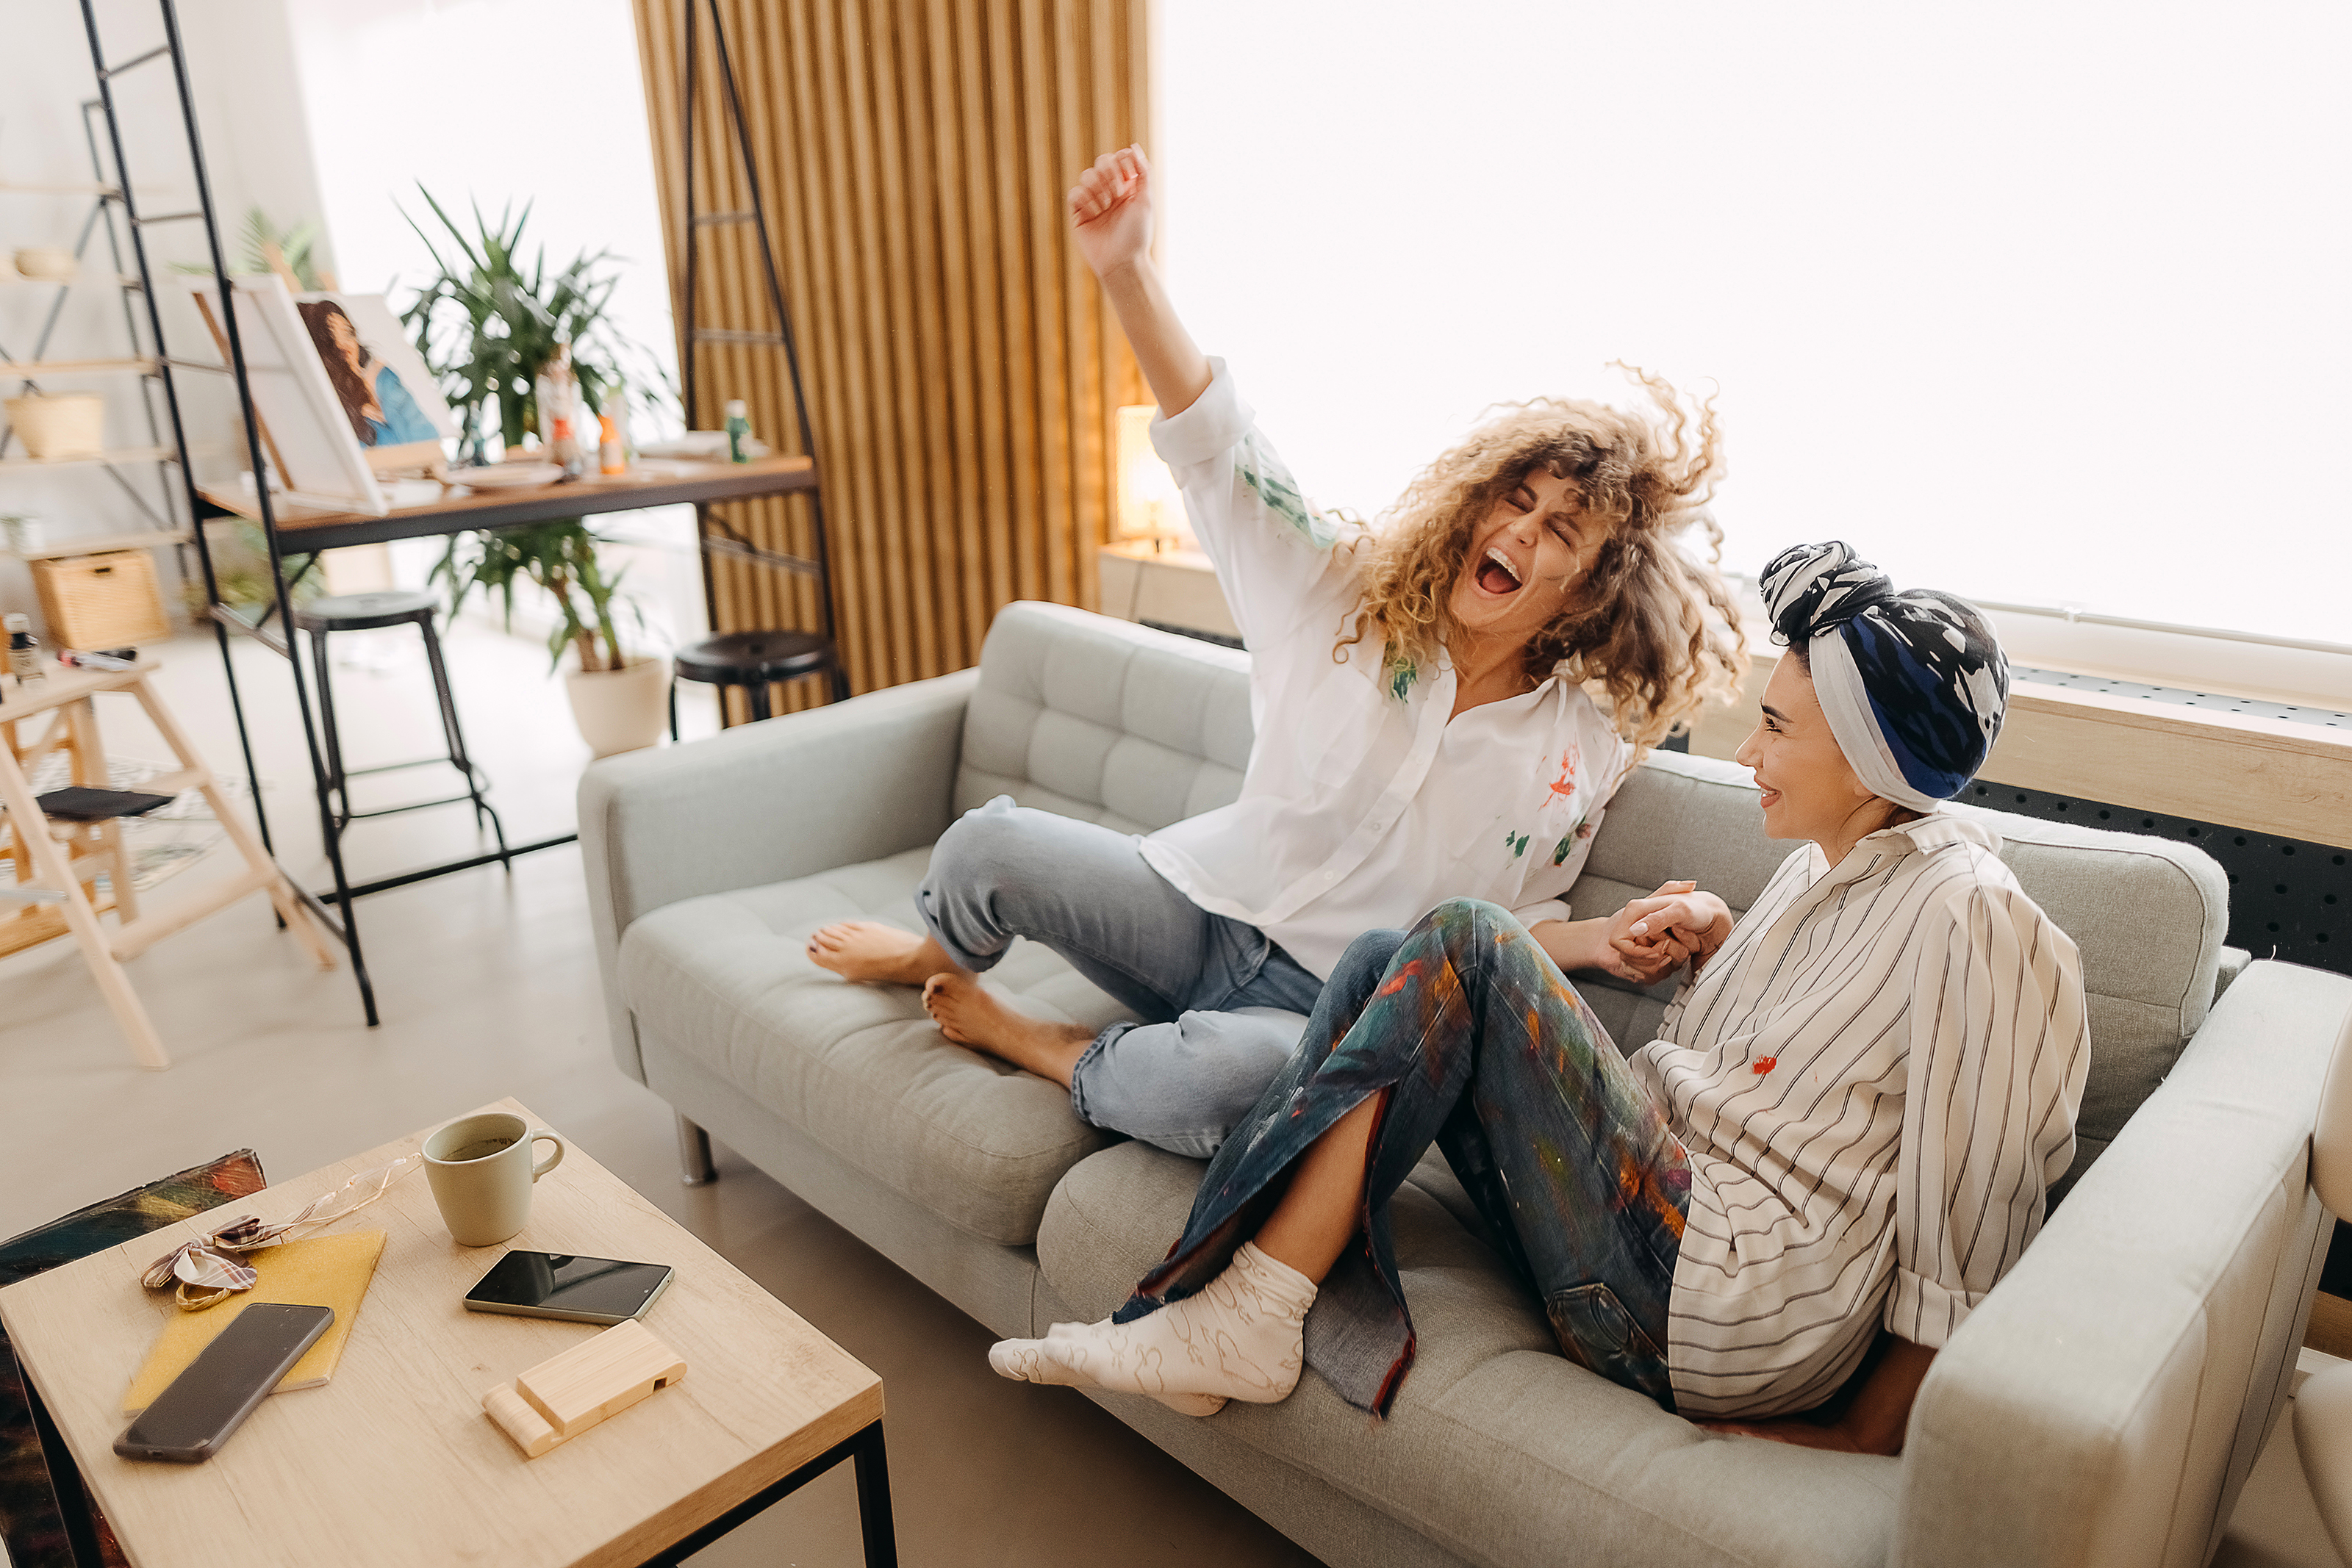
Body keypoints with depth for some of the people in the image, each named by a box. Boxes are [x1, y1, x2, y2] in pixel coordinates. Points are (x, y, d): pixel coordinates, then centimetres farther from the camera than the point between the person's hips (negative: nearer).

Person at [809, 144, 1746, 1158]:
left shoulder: (1584, 751, -1)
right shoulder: (1351, 596, -2)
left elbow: (1500, 920, 9)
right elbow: (1217, 446, -11)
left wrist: (1597, 942, -13)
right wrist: (1129, 273, -23)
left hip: (1323, 1005, -2)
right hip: (1208, 913, 2)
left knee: (1229, 1076, -39)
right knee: (989, 846, -21)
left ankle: (1032, 1044, -6)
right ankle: (939, 957, 19)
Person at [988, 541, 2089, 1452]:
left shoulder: (1969, 918, -12)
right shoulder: (1821, 866, 15)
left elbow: (1969, 1231, -12)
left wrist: (1871, 1437, -11)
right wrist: (1719, 943, 7)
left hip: (1726, 1306, -9)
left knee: (1462, 948, -21)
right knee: (1380, 963, -2)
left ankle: (1248, 1314, -16)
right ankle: (1241, 1327, -12)